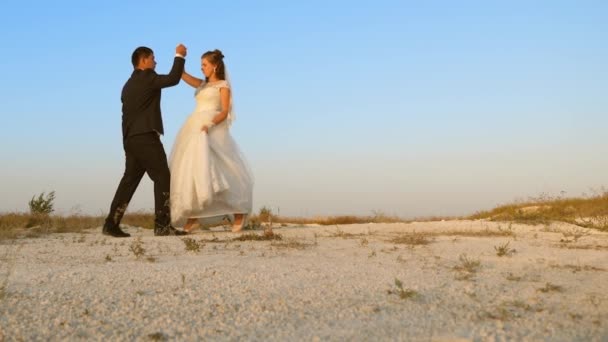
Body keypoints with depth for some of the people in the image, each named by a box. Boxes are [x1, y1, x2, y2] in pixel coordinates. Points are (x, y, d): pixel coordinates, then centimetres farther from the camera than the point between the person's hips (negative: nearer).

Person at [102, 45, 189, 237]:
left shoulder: (129, 84, 21)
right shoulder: (147, 77, -6)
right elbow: (173, 79, -14)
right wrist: (180, 56, -1)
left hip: (131, 139, 9)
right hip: (146, 137, -9)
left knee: (130, 179, 11)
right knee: (162, 178, -7)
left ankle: (111, 224, 9)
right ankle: (162, 225, -11)